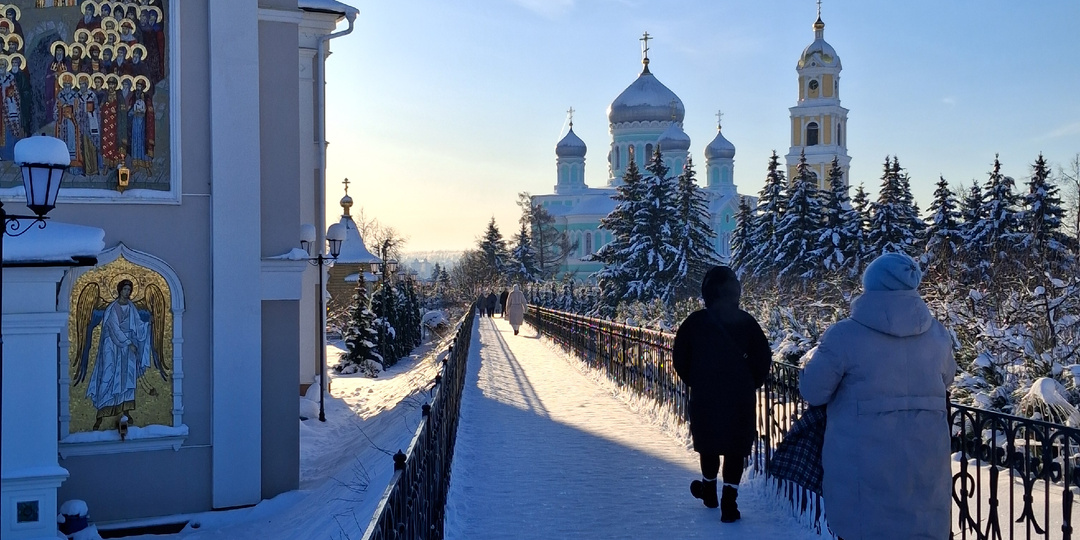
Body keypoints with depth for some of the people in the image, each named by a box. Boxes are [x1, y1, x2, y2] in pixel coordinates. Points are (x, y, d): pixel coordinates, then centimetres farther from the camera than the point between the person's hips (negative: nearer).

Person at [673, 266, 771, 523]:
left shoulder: (695, 321, -5)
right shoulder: (745, 321, -2)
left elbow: (680, 357, -3)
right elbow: (762, 357, -4)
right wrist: (750, 385, 7)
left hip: (704, 394, 0)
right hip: (740, 396, 0)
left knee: (709, 443, 17)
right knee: (735, 447, 5)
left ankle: (709, 490, 36)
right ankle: (728, 502, 0)